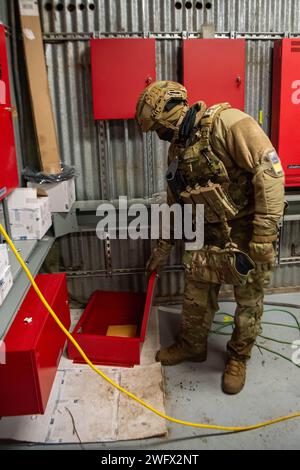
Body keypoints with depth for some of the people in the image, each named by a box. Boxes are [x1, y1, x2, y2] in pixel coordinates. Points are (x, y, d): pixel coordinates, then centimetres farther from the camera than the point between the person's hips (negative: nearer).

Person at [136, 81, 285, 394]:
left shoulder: (226, 123, -19)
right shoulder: (177, 149, 7)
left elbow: (270, 170, -25)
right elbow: (174, 203, 15)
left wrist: (265, 235, -27)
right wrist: (163, 249, 18)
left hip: (248, 228, -6)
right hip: (211, 231, 7)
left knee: (248, 300, 9)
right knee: (196, 291, 13)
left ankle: (238, 357, 32)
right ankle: (192, 345, 36)